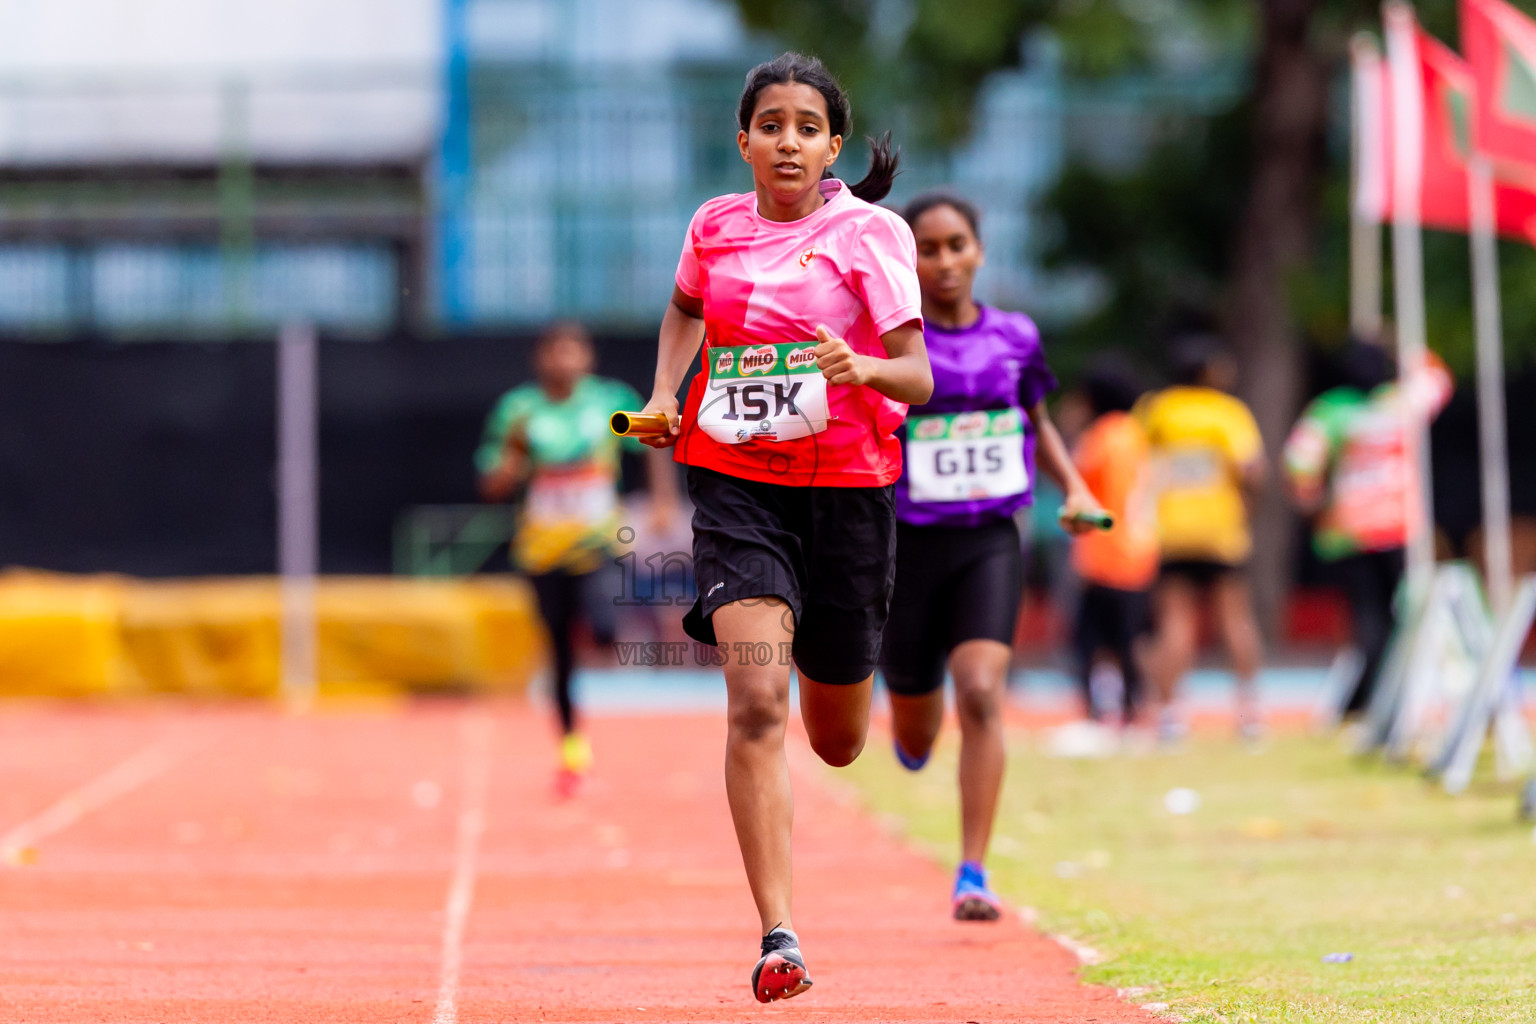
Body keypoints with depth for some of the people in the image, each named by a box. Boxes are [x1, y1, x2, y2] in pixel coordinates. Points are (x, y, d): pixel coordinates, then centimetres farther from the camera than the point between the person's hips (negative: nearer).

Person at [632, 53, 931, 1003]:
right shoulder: (716, 226, 4)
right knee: (755, 705, -20)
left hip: (848, 487, -1)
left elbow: (917, 376, -11)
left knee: (837, 743, 13)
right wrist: (665, 392, 12)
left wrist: (861, 367, -32)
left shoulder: (872, 232, -6)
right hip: (735, 486, 1)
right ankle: (779, 936, -20)